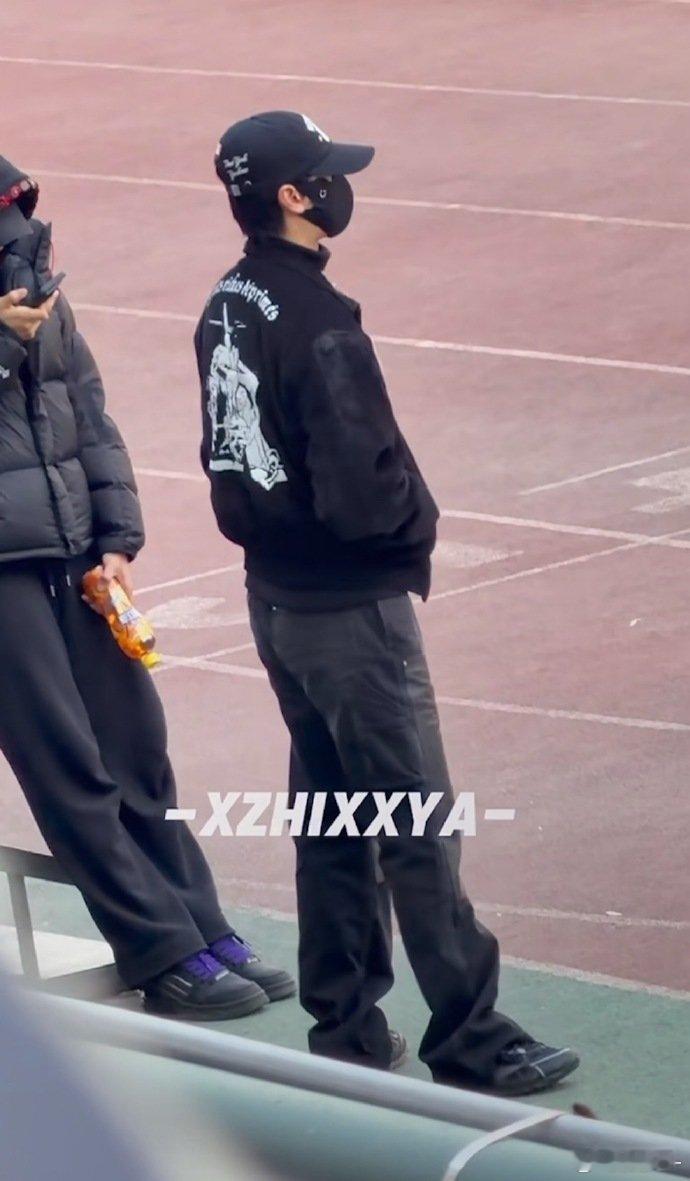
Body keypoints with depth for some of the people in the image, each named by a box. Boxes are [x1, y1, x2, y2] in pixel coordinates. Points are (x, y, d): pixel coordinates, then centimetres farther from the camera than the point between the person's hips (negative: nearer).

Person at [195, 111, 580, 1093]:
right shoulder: (317, 323, -23)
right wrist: (418, 519, -7)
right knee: (417, 828, -2)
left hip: (274, 596, 9)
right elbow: (361, 492, -26)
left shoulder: (226, 311, 4)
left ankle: (345, 1028, 23)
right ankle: (469, 1043, 3)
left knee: (329, 817, 17)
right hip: (352, 604, -9)